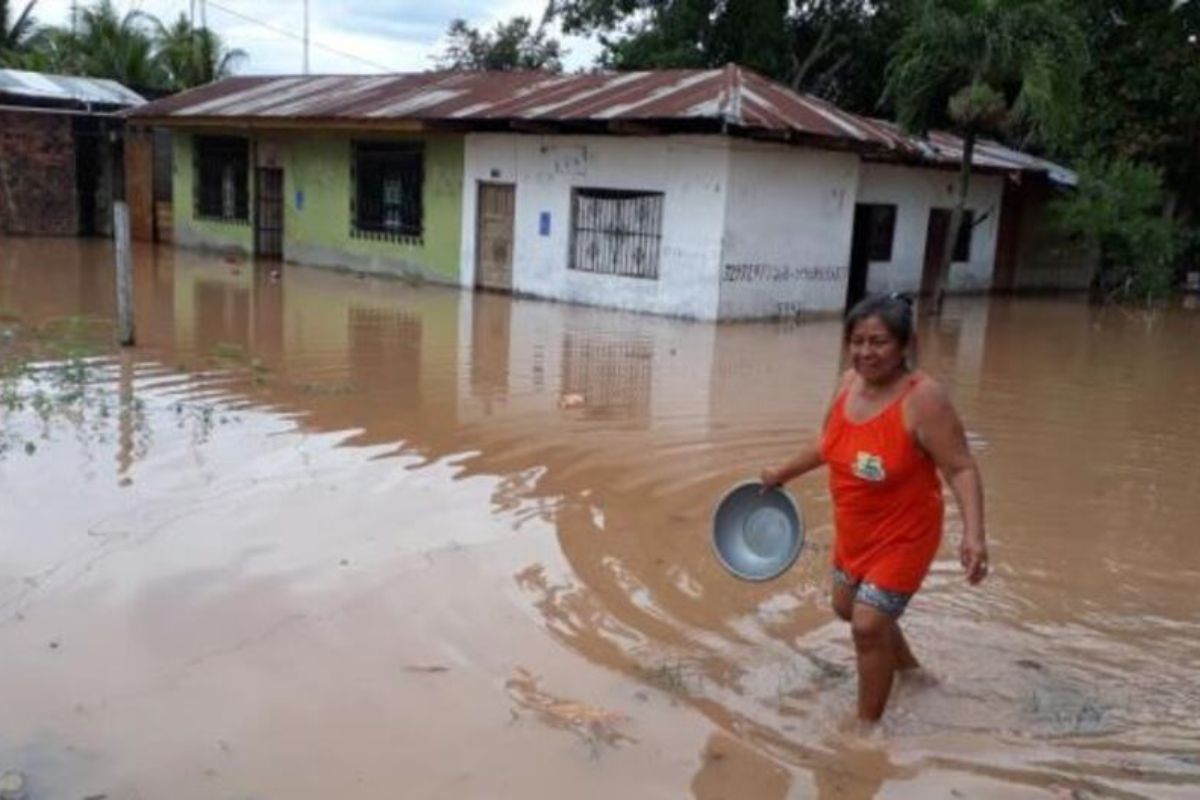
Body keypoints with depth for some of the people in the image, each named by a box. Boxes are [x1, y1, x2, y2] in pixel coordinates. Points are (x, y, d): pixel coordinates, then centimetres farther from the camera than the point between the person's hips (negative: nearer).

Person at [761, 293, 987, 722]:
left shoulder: (923, 398, -26)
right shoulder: (849, 382, -5)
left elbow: (961, 469, -26)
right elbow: (827, 443, 13)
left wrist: (973, 534, -38)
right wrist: (783, 474, 24)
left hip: (903, 536, -8)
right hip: (854, 530, 8)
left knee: (868, 625, -11)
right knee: (848, 607, 25)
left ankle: (867, 725, 12)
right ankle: (909, 668, 51)